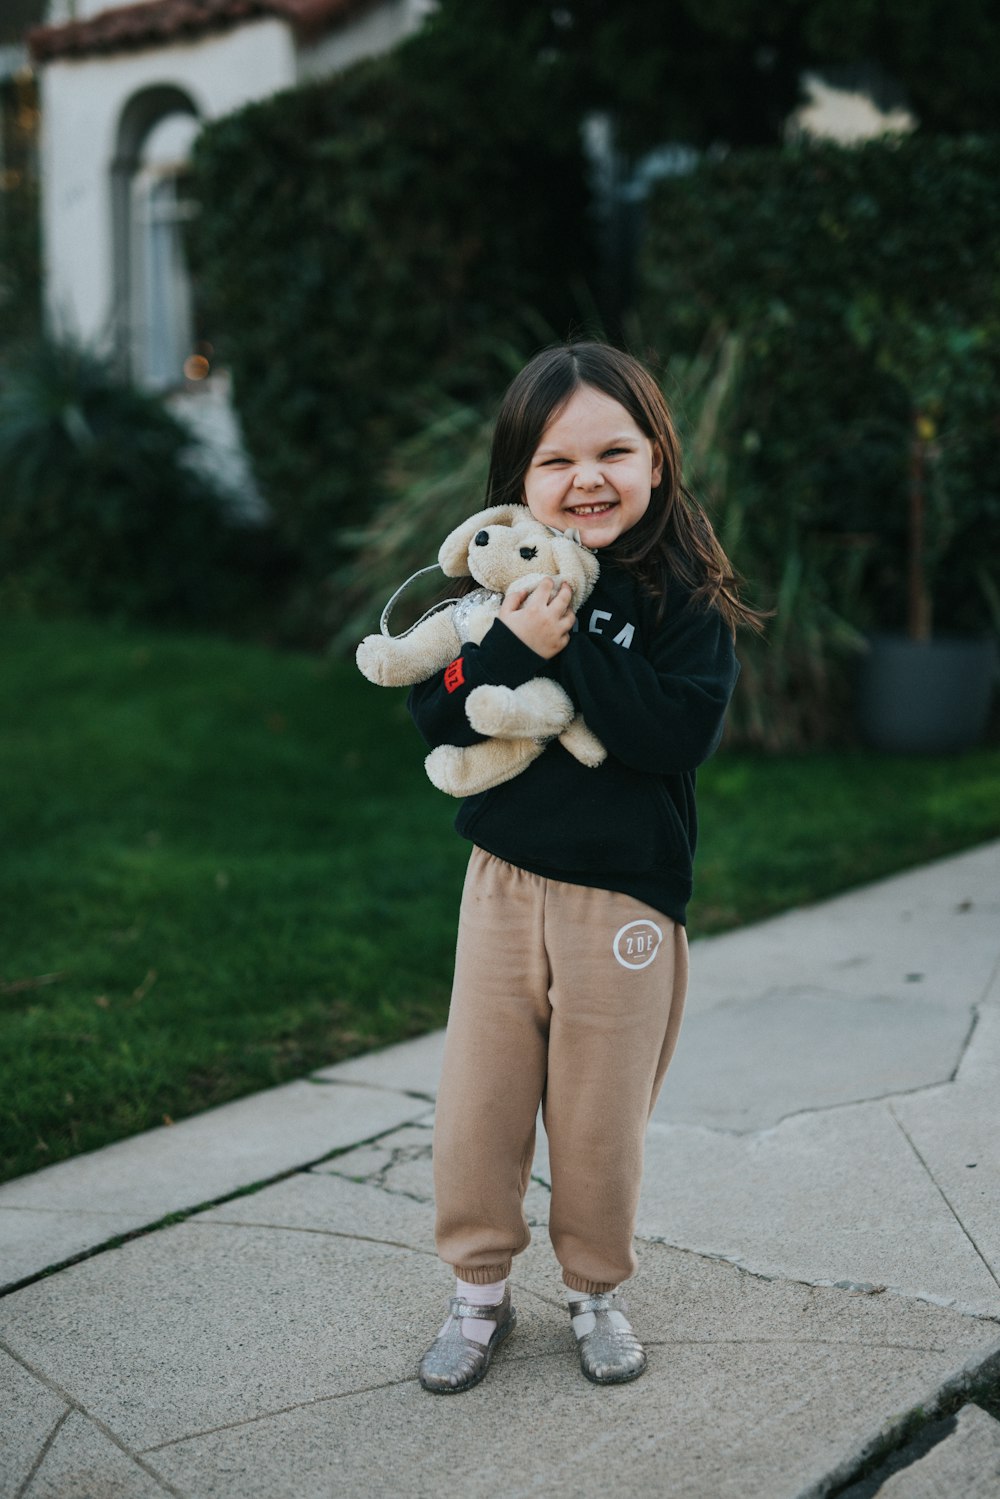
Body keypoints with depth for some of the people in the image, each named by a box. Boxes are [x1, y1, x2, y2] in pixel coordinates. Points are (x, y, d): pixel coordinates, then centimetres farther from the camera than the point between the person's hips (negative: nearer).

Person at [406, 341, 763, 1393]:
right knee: (478, 1100, 9)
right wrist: (515, 644, -23)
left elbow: (685, 732, -21)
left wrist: (571, 649, -23)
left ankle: (595, 1289, 32)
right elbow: (437, 721, -6)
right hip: (503, 881, 3)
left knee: (600, 1115, 9)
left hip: (627, 898, -2)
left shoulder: (685, 598, -8)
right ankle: (479, 1290, 28)